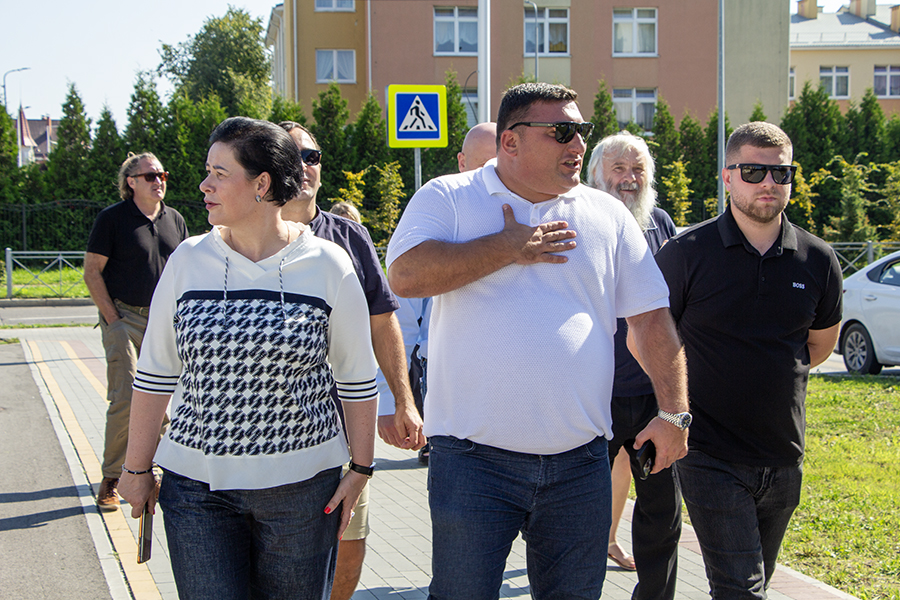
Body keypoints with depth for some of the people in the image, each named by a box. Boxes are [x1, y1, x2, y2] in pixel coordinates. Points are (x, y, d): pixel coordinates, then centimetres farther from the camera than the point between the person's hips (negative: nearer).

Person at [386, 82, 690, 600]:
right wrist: (510, 248, -12)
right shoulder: (446, 199, 1)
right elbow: (405, 275, -16)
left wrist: (673, 413, 4)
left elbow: (653, 317, 10)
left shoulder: (608, 215, 10)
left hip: (579, 460, 3)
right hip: (475, 459, -3)